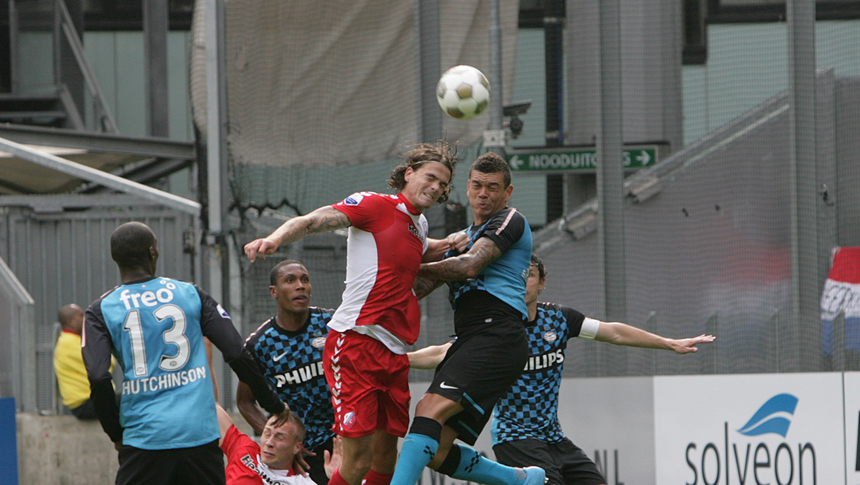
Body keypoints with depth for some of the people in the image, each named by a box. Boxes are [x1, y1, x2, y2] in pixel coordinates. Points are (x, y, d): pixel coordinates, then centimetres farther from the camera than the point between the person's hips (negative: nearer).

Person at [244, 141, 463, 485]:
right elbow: (315, 221, -15)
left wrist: (447, 246, 26)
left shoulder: (419, 225, 20)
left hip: (394, 351, 8)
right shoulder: (375, 205, -3)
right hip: (355, 343, -8)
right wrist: (275, 239, -33)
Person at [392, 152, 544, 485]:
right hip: (467, 341, 9)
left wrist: (415, 268, -1)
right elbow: (419, 289, 24)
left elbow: (470, 266, -10)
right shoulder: (464, 238, 30)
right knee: (436, 453, 0)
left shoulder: (510, 221, 5)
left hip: (496, 336, -9)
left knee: (431, 408, -29)